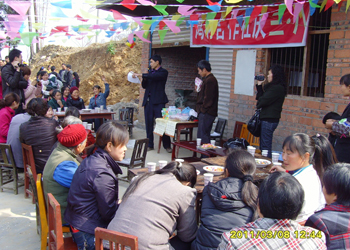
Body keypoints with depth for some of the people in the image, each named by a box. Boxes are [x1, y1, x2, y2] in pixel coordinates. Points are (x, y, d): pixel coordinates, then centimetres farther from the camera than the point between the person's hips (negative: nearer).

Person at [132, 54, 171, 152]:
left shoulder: (163, 72, -2)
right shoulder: (150, 71, 18)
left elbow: (154, 76, -22)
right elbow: (144, 86, 18)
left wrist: (140, 74, -21)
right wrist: (144, 78, -1)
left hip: (158, 101, -6)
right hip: (148, 101, 6)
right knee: (149, 124, 7)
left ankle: (167, 145, 0)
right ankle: (150, 145, 14)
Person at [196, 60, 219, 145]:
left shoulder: (209, 80, -15)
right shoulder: (208, 79, 18)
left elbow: (208, 99, -19)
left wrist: (202, 109, -12)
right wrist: (199, 90, 13)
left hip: (206, 113, -11)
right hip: (206, 113, 11)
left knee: (202, 136, -9)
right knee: (205, 135, 13)